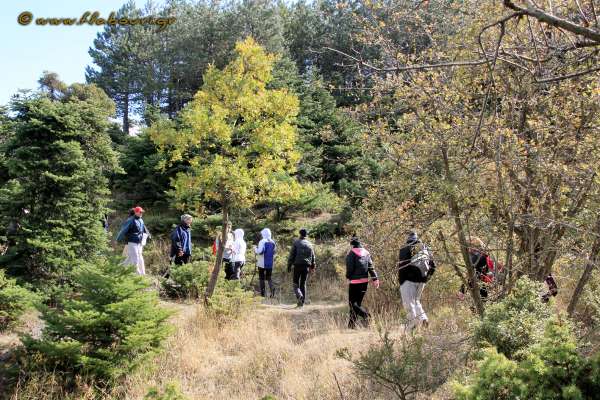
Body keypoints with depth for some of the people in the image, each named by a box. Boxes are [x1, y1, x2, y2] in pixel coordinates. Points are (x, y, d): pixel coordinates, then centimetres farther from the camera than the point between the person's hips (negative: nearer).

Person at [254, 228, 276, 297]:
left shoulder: (262, 241, -12)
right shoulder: (273, 242, 6)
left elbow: (260, 251, -17)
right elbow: (274, 253, 11)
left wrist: (255, 248, -1)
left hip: (262, 263, -5)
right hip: (270, 263, 5)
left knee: (261, 278, 6)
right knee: (269, 277, 13)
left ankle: (263, 293, 5)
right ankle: (272, 288, -10)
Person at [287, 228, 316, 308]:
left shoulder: (296, 243, -3)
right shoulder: (309, 244, 9)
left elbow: (292, 255, -6)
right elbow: (313, 257, 12)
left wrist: (289, 265, -1)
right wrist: (312, 267, 22)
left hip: (297, 265, -3)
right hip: (306, 266, 3)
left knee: (296, 283, 4)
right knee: (303, 284, 11)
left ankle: (299, 295, -23)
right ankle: (302, 302, 9)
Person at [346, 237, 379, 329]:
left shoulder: (351, 253, -7)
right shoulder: (366, 253, 10)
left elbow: (350, 267, -13)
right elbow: (371, 267, 4)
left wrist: (348, 277, 4)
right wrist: (375, 279, 0)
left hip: (354, 281, -6)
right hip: (365, 281, 6)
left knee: (352, 303, -2)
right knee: (358, 302, 14)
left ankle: (365, 314, -25)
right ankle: (352, 324, 17)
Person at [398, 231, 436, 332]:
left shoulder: (405, 249, -1)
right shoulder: (426, 248, 15)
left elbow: (401, 266, -8)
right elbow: (433, 266, 13)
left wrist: (401, 282, -3)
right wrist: (426, 277, 18)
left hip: (409, 279, -5)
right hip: (422, 280, 6)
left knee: (408, 302, -1)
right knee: (416, 300, 20)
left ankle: (412, 323, -10)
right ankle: (423, 317, 1)